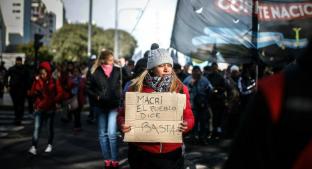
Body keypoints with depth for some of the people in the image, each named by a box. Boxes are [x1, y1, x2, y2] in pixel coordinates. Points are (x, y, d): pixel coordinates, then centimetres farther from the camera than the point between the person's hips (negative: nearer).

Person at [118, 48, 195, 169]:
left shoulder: (180, 89, 1)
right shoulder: (137, 88, -3)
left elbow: (189, 117, 3)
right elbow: (123, 114, 4)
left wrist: (187, 125, -19)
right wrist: (122, 123, -17)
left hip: (171, 153, 1)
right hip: (142, 152, -1)